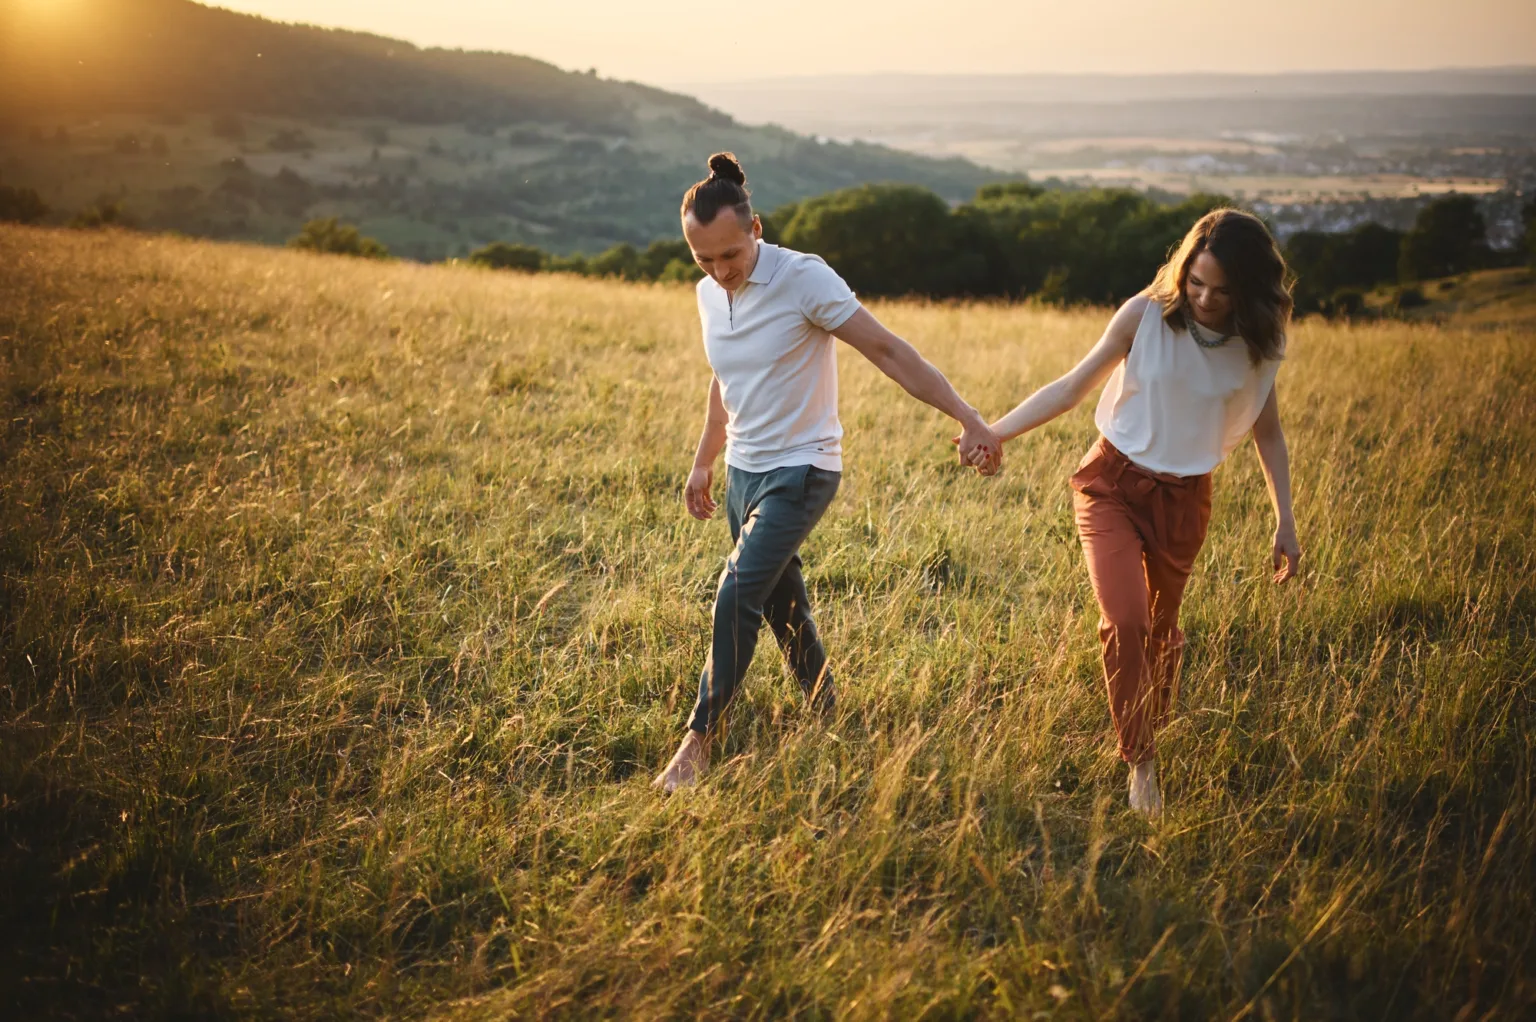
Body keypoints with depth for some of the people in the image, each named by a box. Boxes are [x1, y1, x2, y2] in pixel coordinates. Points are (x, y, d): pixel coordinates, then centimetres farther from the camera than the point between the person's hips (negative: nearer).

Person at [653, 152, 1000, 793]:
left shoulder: (803, 278, -18)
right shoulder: (709, 294, 3)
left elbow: (888, 351, -20)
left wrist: (967, 419, -24)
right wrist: (703, 463, 26)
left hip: (800, 472, -7)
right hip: (743, 471, 7)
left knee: (737, 595, -18)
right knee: (782, 606, 14)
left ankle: (700, 739, -8)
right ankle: (826, 717, 31)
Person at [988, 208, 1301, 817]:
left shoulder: (1259, 344, -6)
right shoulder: (1147, 315, -14)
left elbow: (1268, 434, 5)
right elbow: (1072, 387, -9)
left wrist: (1285, 524, 3)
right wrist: (995, 431, -18)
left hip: (1183, 499, 2)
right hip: (1113, 483, -2)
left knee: (1161, 628, 12)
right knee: (1124, 620, -16)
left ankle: (1149, 735, 36)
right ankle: (1141, 763, -2)